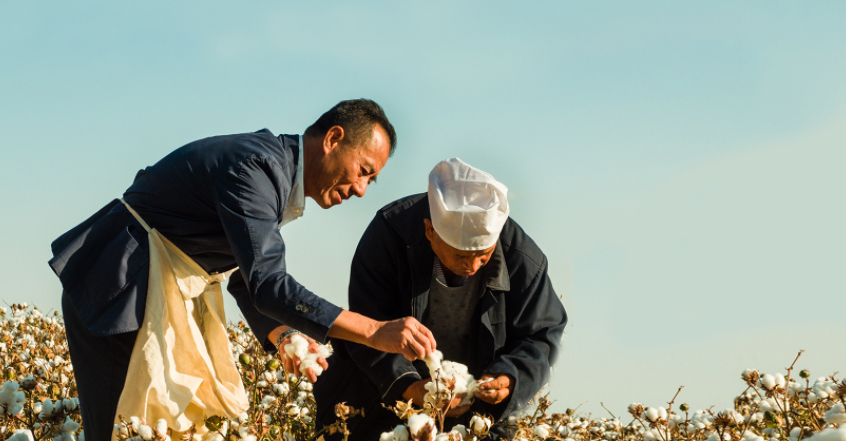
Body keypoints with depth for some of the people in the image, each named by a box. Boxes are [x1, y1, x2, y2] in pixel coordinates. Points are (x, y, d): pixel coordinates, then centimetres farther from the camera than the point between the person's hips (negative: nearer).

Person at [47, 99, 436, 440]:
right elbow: (266, 283, -34)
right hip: (122, 290, -10)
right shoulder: (254, 168, -25)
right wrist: (375, 332, -36)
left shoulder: (280, 179, 8)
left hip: (177, 293, 10)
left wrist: (280, 336, -6)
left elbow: (242, 275, 12)